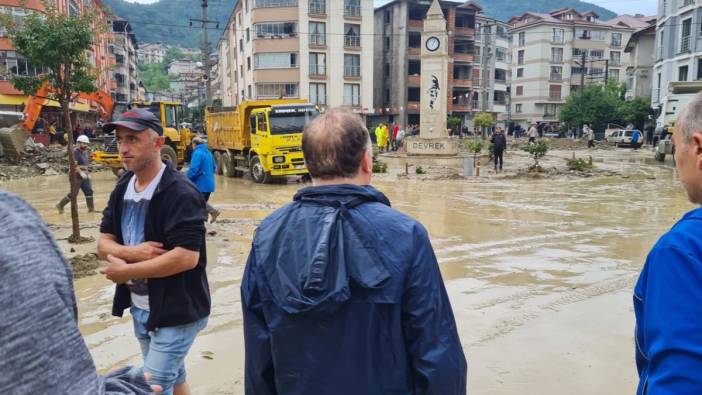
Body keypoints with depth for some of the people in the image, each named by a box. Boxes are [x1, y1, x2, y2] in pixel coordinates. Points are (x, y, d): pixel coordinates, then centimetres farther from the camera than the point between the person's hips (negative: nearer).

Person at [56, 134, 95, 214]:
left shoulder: (86, 152, 12)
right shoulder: (75, 152, -15)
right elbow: (74, 165, -23)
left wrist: (87, 174, 18)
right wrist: (81, 173, -30)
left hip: (84, 176, 8)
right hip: (76, 176, -8)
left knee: (89, 191, 4)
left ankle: (91, 208, 10)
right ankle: (60, 205, 14)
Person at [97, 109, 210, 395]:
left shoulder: (179, 192, -21)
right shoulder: (123, 187, 4)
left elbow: (187, 257, -29)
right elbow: (104, 243, 5)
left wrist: (126, 271, -19)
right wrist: (133, 252, -18)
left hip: (177, 313, -8)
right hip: (140, 308, 8)